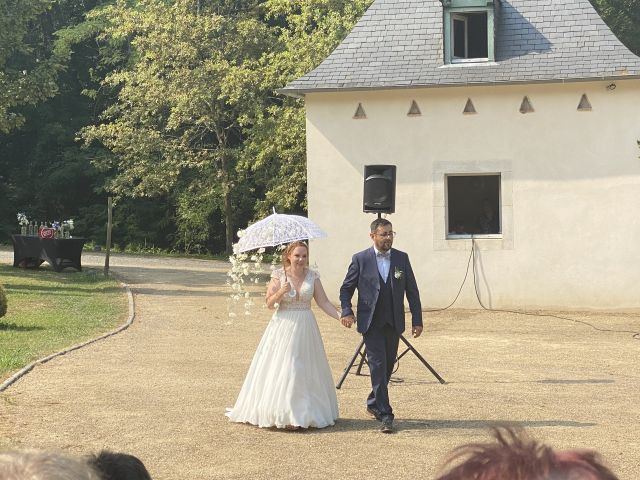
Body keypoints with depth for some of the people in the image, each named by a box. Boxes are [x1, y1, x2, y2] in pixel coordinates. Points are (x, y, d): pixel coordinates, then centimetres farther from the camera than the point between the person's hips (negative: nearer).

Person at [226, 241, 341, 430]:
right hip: (283, 327, -2)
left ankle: (304, 413, 12)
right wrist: (281, 292, -22)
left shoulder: (312, 276, 3)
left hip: (305, 328, 2)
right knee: (280, 369, -6)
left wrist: (340, 316, -13)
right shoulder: (279, 275, -3)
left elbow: (323, 302, 0)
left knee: (306, 370, 4)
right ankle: (284, 413, -4)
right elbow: (269, 303, -5)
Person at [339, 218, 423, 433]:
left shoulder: (402, 258, 6)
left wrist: (417, 320, 3)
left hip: (394, 323, 4)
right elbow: (346, 288, 3)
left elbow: (412, 291, 8)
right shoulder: (360, 259, -2)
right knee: (378, 367, -9)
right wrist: (346, 311, -13)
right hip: (372, 323, -3)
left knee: (388, 367, 12)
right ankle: (385, 415, -9)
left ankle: (374, 403, 33)